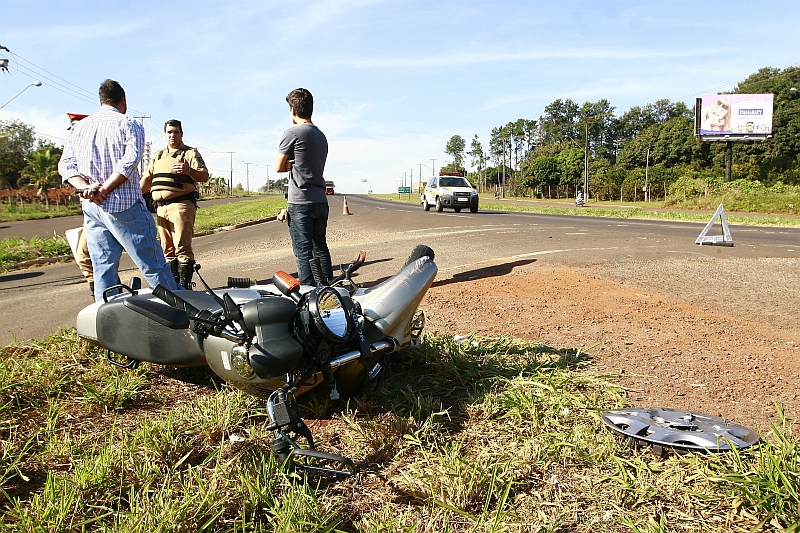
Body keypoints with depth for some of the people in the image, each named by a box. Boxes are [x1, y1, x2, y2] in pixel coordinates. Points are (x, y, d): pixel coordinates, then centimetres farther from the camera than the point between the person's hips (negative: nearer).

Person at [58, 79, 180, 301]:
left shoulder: (78, 127, 16)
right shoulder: (128, 124, 0)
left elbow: (65, 165, 6)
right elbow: (130, 160, -15)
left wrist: (86, 188, -7)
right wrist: (105, 189, -14)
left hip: (91, 208, 6)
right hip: (124, 206, -5)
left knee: (102, 269, 9)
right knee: (154, 266, -1)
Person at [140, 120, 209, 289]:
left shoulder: (190, 153, 3)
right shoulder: (158, 156, 23)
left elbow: (204, 176, -9)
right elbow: (147, 178, 24)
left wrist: (189, 170, -27)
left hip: (181, 205, -7)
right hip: (161, 207, 7)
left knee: (182, 248, -11)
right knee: (168, 249, 9)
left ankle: (185, 285, -10)